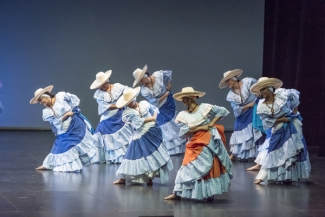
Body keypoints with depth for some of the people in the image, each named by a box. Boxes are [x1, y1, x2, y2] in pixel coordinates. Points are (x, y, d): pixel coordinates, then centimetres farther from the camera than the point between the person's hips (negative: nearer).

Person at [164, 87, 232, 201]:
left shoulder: (204, 108, -6)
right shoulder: (182, 115, 1)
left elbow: (223, 111, -2)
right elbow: (184, 130, -11)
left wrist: (211, 123, -10)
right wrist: (201, 127, -15)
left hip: (208, 142, -3)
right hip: (194, 145, 3)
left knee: (212, 167, 0)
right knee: (189, 168, 2)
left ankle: (209, 193, 8)